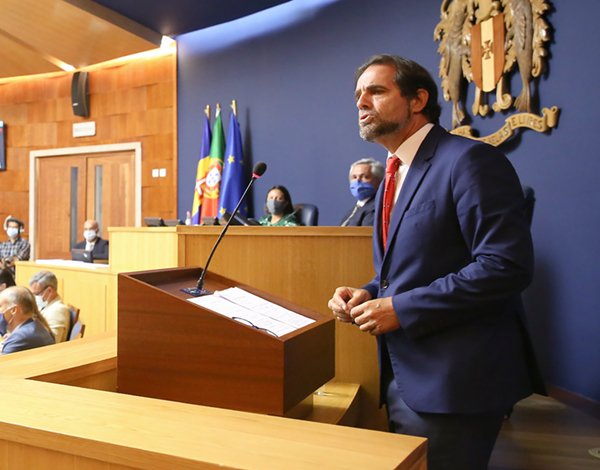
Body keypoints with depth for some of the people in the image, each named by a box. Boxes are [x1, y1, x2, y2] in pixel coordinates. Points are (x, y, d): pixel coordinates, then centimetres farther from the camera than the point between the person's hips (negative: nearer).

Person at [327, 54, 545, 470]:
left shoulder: (470, 160, -13)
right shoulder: (394, 176, 15)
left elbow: (507, 265, -23)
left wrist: (403, 308, -20)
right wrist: (369, 295, 2)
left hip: (456, 382, -8)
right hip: (404, 375, 9)